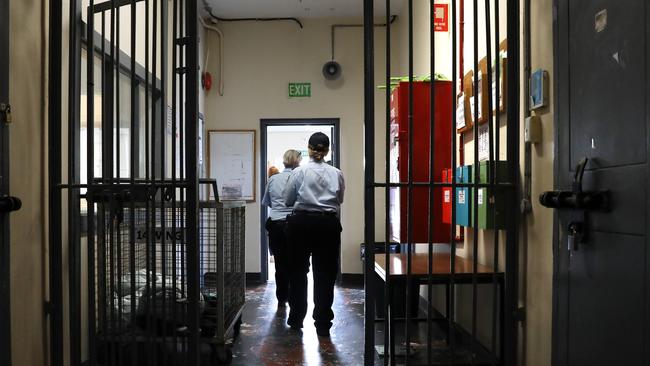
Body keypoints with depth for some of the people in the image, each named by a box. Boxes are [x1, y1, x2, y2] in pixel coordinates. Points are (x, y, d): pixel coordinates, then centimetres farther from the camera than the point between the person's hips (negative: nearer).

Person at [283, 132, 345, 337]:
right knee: (325, 274, 7)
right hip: (328, 224, 1)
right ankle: (322, 324, 8)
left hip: (301, 223, 0)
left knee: (298, 272, 13)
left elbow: (287, 201, 2)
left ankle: (296, 319, 23)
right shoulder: (337, 174, 0)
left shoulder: (299, 172, -5)